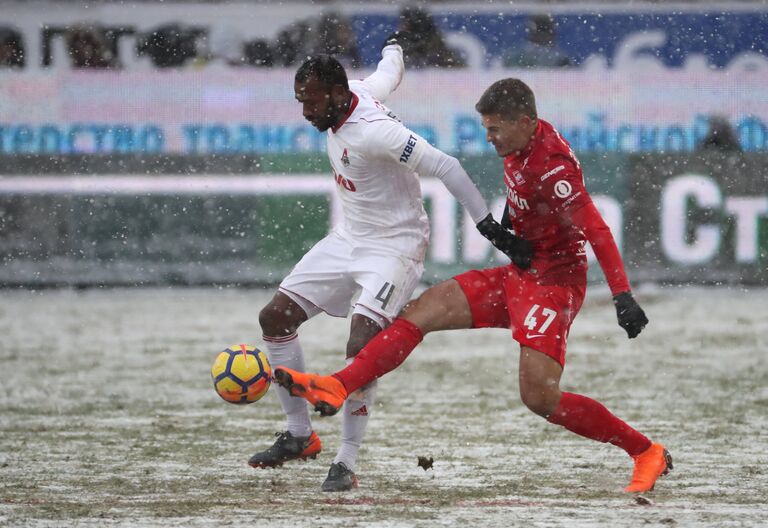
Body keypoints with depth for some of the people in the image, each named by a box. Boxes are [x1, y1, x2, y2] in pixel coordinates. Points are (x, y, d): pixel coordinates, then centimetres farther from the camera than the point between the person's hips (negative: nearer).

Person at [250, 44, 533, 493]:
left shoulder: (373, 133, -29)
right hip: (348, 238, 10)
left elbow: (445, 168, -29)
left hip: (394, 249, -10)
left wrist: (492, 229, -30)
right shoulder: (358, 91, -4)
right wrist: (394, 47, 43)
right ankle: (300, 435, 15)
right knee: (275, 318, 5)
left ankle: (347, 463, -14)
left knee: (361, 347, -24)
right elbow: (389, 75, 19)